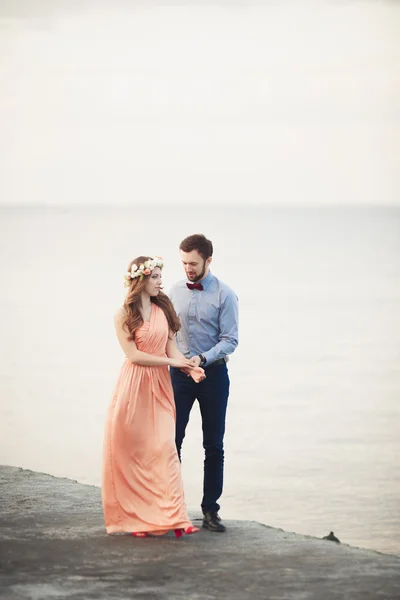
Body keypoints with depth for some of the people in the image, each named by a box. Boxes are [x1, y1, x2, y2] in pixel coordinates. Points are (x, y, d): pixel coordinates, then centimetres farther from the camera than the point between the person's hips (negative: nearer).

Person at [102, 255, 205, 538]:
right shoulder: (123, 315, -3)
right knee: (132, 450, 0)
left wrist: (190, 367, -13)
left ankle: (172, 517, -9)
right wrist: (172, 361, -12)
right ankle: (135, 517, 10)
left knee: (163, 447, -6)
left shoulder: (164, 309, 9)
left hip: (160, 387, 3)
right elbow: (133, 354, -9)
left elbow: (171, 347, 6)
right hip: (134, 386, -3)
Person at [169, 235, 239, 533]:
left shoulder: (224, 295, -6)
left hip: (213, 373, -2)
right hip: (179, 373, 2)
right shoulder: (174, 292, 4)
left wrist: (203, 358, -23)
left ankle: (211, 510, 11)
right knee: (171, 440, 0)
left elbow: (230, 340, -10)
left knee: (214, 446, 4)